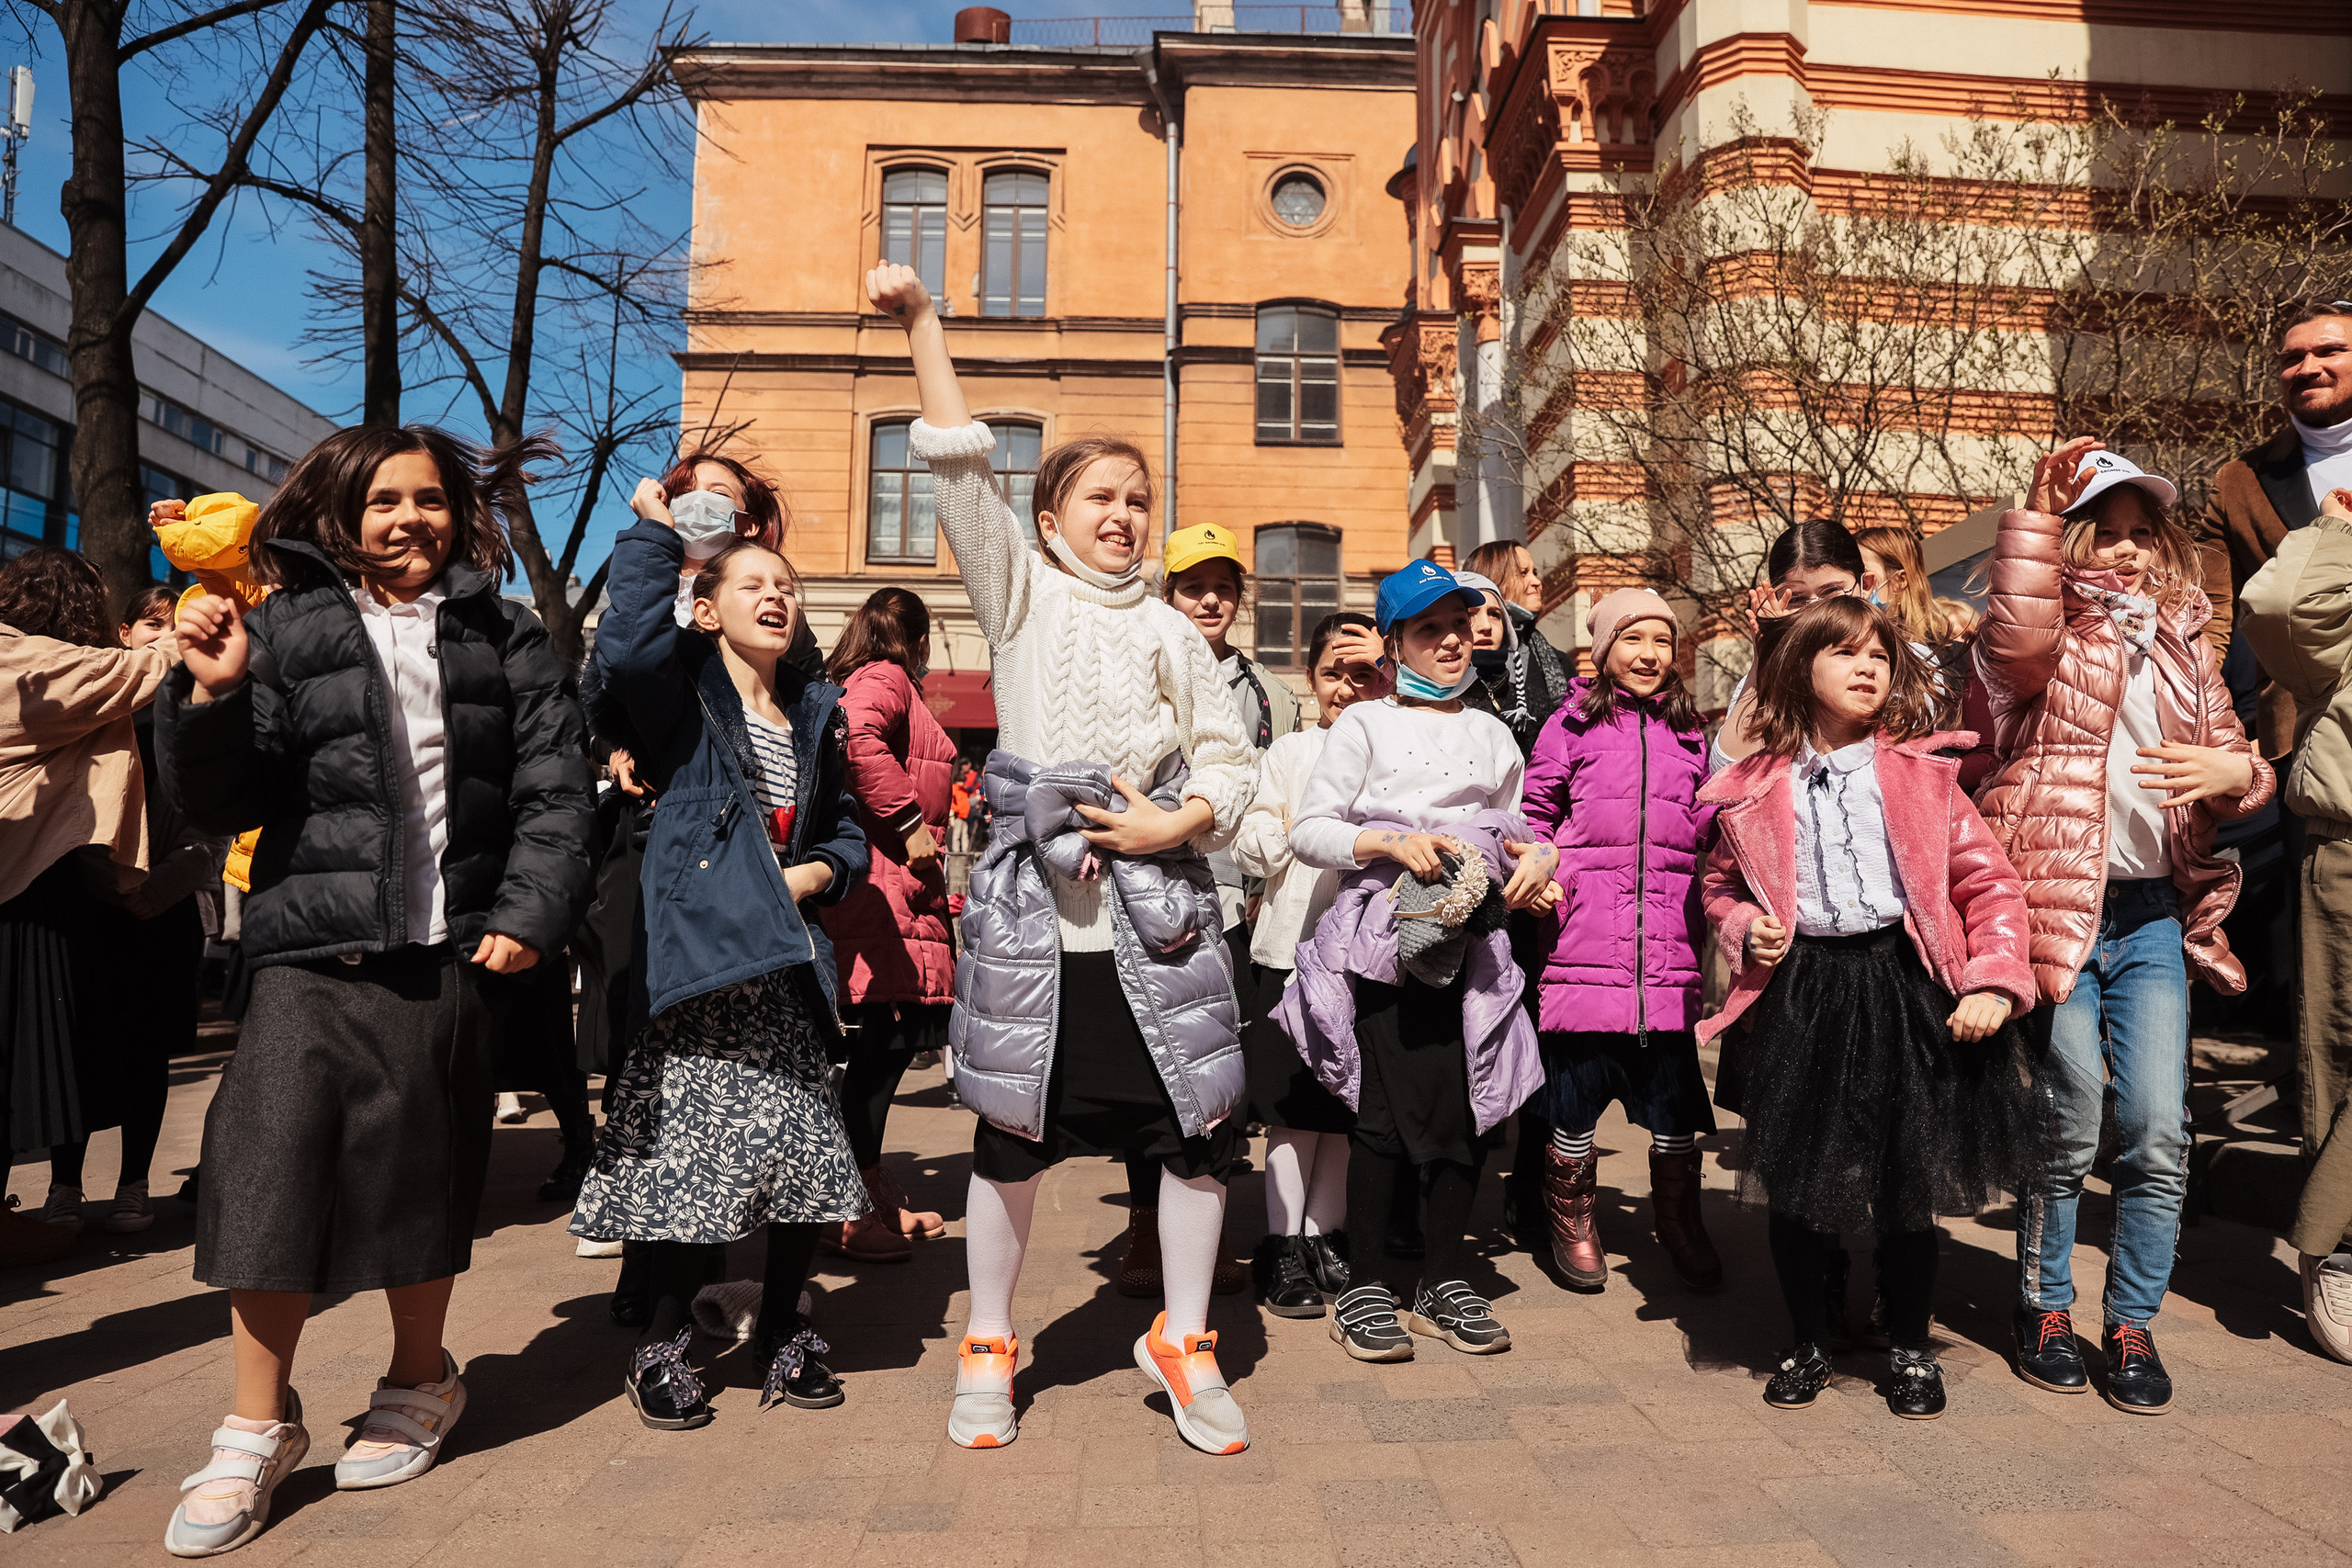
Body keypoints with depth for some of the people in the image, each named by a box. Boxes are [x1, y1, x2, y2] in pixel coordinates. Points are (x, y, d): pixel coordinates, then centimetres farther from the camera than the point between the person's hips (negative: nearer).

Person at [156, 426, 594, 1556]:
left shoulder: (504, 638, 8)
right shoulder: (284, 630, 6)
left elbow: (555, 789, 3)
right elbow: (221, 804, 4)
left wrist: (529, 913, -8)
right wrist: (212, 694, -13)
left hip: (447, 951, 0)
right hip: (312, 950, 0)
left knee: (423, 1178, 10)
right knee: (272, 1173, -6)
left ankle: (419, 1384, 31)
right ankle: (257, 1431, 12)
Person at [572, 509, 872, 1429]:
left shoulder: (817, 712, 17)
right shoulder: (685, 692, 1)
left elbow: (846, 827, 25)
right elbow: (628, 646, -23)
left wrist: (821, 871, 4)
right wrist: (657, 530, -16)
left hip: (788, 971, 5)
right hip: (703, 958, -5)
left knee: (807, 1147, 5)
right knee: (695, 1148, -2)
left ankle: (784, 1332, 25)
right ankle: (663, 1344, 19)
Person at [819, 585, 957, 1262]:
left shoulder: (854, 681, 25)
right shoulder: (886, 679, -4)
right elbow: (859, 740, -24)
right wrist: (910, 822, -20)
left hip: (894, 885, 10)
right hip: (882, 883, -10)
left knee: (884, 1040, 13)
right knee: (884, 1035, -9)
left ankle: (877, 1197, 21)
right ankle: (850, 1213, -4)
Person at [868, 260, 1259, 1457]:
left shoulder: (1171, 630, 15)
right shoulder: (1020, 592, 9)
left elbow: (1231, 759, 11)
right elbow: (959, 464, -1)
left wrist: (1174, 824, -7)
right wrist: (922, 324, -6)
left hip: (1157, 903, 3)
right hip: (1033, 900, -2)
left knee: (1198, 1122, 2)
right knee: (1014, 1129, 5)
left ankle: (1182, 1339, 23)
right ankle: (987, 1346, 26)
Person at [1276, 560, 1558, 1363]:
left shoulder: (1492, 734, 21)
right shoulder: (1366, 724, 6)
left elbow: (1514, 832, 27)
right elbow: (1307, 831, 0)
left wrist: (1535, 859, 5)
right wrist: (1391, 844, -13)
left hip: (1472, 943, 5)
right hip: (1386, 935, -4)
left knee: (1471, 1108, 3)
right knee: (1390, 1107, -9)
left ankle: (1444, 1281, 19)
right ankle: (1364, 1288, 6)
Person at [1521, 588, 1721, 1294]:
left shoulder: (1688, 732, 16)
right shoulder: (1573, 724, 5)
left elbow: (1706, 827, 22)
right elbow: (1535, 811, 6)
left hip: (1667, 944, 3)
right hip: (1586, 937, -3)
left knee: (1675, 1100, 6)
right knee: (1577, 1081, 4)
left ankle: (1680, 1223, 27)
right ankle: (1571, 1221, 24)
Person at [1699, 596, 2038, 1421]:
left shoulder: (1920, 773, 2)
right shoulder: (1756, 788, 4)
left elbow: (1990, 881, 1)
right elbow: (1720, 883, 17)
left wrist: (1994, 981, -9)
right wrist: (1743, 928, -3)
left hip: (1907, 984, 0)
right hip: (1801, 991, 1)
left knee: (1910, 1179, 8)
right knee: (1796, 1179, 7)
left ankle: (1911, 1348, 30)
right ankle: (1809, 1342, 29)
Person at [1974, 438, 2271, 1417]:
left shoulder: (2183, 647, 16)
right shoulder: (2047, 638, 0)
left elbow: (2232, 758, 21)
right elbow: (2016, 641, -26)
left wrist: (2237, 770, -3)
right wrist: (2038, 511, -23)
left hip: (2154, 917, 5)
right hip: (2058, 908, -4)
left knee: (2160, 1134, 1)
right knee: (2068, 1131, 2)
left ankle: (2133, 1325, 18)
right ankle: (2045, 1307, 22)